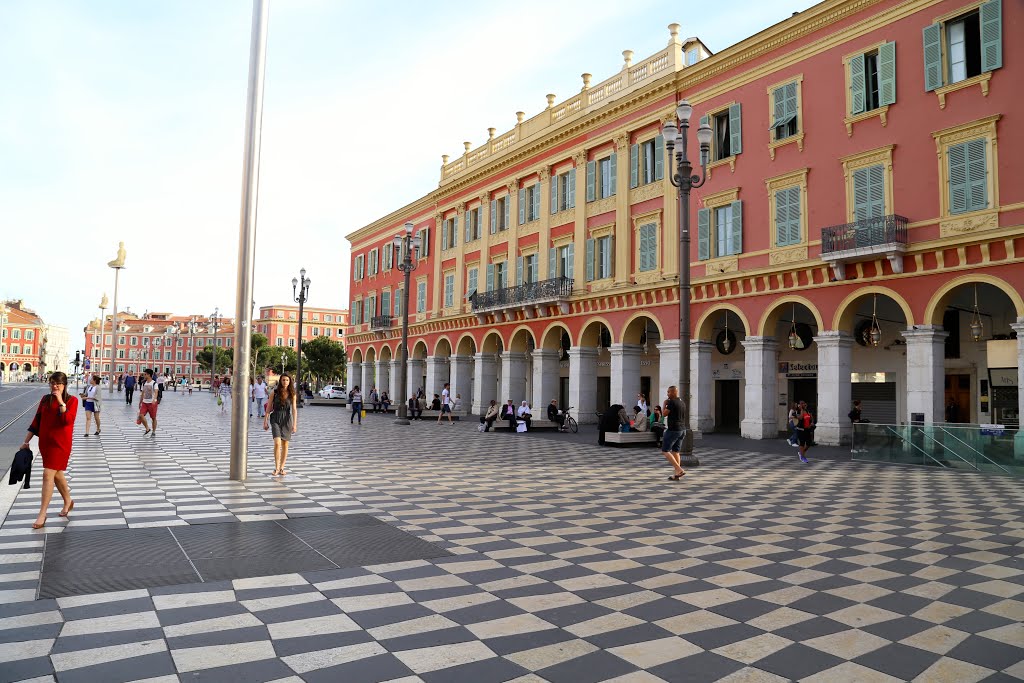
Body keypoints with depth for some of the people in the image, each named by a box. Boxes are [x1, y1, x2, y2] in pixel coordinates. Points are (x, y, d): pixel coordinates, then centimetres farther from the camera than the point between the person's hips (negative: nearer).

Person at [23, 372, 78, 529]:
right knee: (56, 474, 16)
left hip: (60, 443, -6)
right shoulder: (45, 399, 6)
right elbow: (36, 421, 9)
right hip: (45, 442, 6)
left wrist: (61, 402, -22)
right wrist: (26, 441, 9)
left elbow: (68, 420, -21)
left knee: (48, 475, -10)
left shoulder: (72, 400, -8)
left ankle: (42, 514, -4)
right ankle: (68, 501, 36)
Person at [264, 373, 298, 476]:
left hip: (287, 419, 2)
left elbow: (294, 409, -2)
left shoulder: (292, 394, 1)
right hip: (275, 419, -1)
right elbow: (268, 408, 5)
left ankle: (282, 468, 19)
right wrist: (265, 421, 3)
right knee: (277, 443, -16)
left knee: (285, 445, 7)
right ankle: (276, 468, -9)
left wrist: (295, 424, -9)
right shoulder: (275, 393, 0)